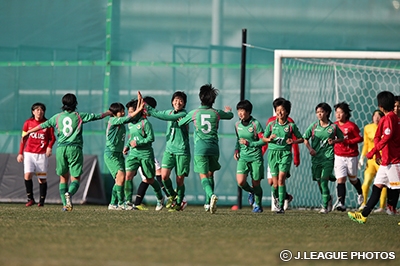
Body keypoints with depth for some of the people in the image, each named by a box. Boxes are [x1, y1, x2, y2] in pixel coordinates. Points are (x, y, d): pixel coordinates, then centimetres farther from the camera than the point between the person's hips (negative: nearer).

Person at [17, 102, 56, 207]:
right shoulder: (28, 123, 5)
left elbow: (52, 138, 5)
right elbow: (23, 138, 11)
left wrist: (49, 147, -14)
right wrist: (20, 153, 8)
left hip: (42, 154, -1)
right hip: (29, 153, 1)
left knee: (42, 178, 0)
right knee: (27, 175, -15)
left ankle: (42, 201, 10)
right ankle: (30, 199, -3)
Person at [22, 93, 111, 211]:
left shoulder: (57, 117, 9)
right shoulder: (79, 116, 4)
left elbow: (43, 125, 15)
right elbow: (96, 116, 10)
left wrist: (28, 132, 29)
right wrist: (108, 113, 28)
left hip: (61, 148, 2)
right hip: (74, 148, -2)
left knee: (63, 177, 13)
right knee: (76, 178, -1)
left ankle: (65, 204, 4)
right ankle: (69, 194, -32)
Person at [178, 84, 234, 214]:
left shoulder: (194, 113, 1)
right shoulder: (216, 113, 5)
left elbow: (180, 123, 15)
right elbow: (230, 115, 26)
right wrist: (228, 110, 50)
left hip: (200, 148, -2)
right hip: (214, 148, 2)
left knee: (203, 176, -5)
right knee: (210, 175, 17)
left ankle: (211, 195, -33)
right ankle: (209, 203, 14)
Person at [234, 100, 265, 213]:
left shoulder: (255, 124, -11)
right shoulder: (237, 125, 5)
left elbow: (264, 140, -9)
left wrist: (250, 144, -18)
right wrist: (236, 149, 4)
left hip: (255, 157, -4)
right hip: (243, 157, 4)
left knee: (256, 183, 2)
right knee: (240, 182, -13)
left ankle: (258, 205, 24)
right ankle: (251, 192, 20)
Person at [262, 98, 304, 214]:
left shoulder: (291, 126, 2)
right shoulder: (271, 125, 7)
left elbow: (301, 139, 10)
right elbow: (263, 138, 15)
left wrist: (293, 141, -10)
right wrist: (269, 139, -7)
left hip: (285, 153, -3)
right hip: (273, 153, 3)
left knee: (281, 179, -16)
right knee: (275, 183, 1)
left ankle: (281, 206, -15)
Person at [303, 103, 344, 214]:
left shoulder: (333, 127, -2)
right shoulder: (314, 126, 3)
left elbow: (341, 138, 12)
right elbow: (305, 138, 11)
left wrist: (334, 141, -8)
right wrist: (310, 148, -5)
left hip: (328, 157, -3)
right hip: (316, 157, 3)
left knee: (324, 181, -14)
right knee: (319, 181, 10)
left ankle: (325, 206, -10)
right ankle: (328, 198, 36)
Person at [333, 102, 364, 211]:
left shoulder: (351, 126, -9)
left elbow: (360, 138, -6)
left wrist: (347, 142, -17)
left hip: (351, 156, -2)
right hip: (339, 156, 3)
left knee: (353, 179, 14)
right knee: (340, 180, -11)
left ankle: (360, 194, 45)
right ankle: (341, 203, -16)